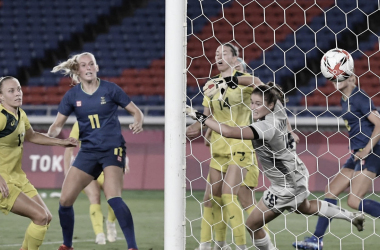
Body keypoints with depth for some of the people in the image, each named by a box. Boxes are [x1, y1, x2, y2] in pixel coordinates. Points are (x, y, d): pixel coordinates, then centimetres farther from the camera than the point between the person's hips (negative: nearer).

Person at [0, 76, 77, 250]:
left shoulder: (20, 114, 8)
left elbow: (31, 136, 30)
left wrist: (60, 142, 30)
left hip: (17, 177, 10)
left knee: (46, 218, 11)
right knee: (40, 216, -17)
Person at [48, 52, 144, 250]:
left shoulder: (109, 89, -5)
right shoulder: (72, 95, 3)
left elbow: (136, 111, 1)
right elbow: (58, 124, 8)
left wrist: (138, 123, -21)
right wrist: (51, 134, -15)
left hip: (112, 149, -4)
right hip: (88, 151, 4)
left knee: (113, 198, -25)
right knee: (65, 200, -2)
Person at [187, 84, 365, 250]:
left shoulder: (266, 126, -33)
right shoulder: (277, 109, -8)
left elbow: (229, 132, -43)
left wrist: (201, 118, -36)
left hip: (286, 186, -10)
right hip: (297, 174, 10)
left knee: (252, 224, 0)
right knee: (304, 207, 38)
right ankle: (352, 216, 51)